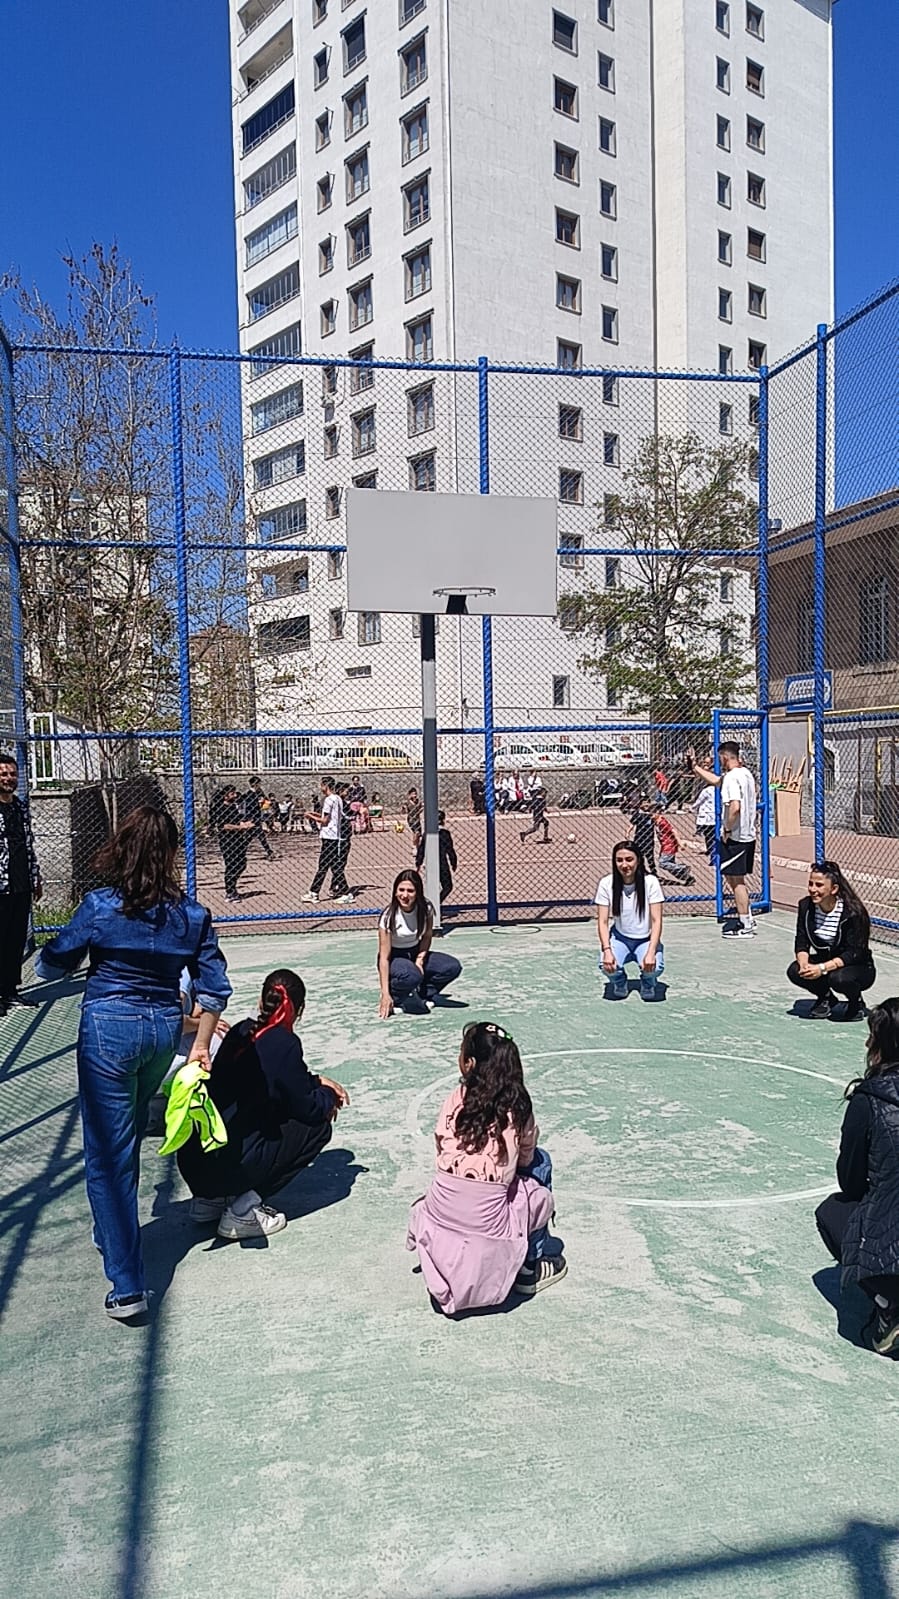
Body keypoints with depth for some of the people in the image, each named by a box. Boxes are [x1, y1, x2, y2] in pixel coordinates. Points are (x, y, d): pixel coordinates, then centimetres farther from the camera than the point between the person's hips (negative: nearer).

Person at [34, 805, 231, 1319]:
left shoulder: (100, 907, -13)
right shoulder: (192, 914, -4)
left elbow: (51, 967, -3)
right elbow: (215, 987, 0)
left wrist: (53, 949, 20)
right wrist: (200, 1045, 9)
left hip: (108, 1030, -4)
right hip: (164, 1031, 5)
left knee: (107, 1154, 2)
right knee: (126, 1139, 27)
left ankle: (128, 1286, 1)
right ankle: (113, 1233, 46)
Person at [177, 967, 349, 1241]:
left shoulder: (241, 1032, 8)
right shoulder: (284, 1044, -12)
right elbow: (307, 1108, -4)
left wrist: (318, 1081, 26)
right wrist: (328, 1096, 15)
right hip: (227, 1166, -8)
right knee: (317, 1126, 5)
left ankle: (210, 1199, 19)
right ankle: (244, 1210, 0)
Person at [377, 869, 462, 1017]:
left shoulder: (425, 909, -13)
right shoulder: (389, 916, -24)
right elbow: (384, 957, -25)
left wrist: (420, 960, -12)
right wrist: (385, 994, -30)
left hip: (416, 954, 5)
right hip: (394, 958, -5)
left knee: (453, 967, -17)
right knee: (412, 976, -38)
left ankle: (421, 993, 0)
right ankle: (394, 997, -7)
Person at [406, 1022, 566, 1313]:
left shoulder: (454, 1101, -4)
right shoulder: (519, 1106, -5)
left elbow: (442, 1151, 6)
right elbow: (525, 1160, 9)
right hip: (489, 1226, -3)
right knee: (541, 1163, 20)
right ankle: (529, 1270, 25)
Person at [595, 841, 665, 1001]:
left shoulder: (650, 881, -15)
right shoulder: (606, 884, -11)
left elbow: (656, 920, -16)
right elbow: (602, 921, -10)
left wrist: (651, 952, -28)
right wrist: (607, 950, -26)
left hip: (646, 940, -1)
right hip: (619, 938, 1)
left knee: (654, 967, -31)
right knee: (607, 965, -30)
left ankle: (648, 982, 10)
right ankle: (619, 982, 10)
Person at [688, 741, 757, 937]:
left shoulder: (732, 777, -18)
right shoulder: (745, 773, 12)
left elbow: (735, 807, -30)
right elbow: (716, 781, 27)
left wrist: (727, 830, -18)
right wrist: (695, 766, 30)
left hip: (734, 837, -9)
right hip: (748, 836, 9)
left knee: (736, 880, -1)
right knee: (737, 880, 18)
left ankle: (745, 927, 4)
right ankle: (747, 919, 26)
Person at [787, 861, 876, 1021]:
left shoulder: (853, 912, -24)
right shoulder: (806, 906, -9)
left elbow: (855, 953, -25)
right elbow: (801, 943, -6)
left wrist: (822, 968, -35)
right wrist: (804, 963, -28)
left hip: (859, 967, -4)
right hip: (824, 960, 5)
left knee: (839, 978, -36)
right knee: (795, 971, -22)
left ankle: (856, 1002, 1)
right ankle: (825, 997, 8)